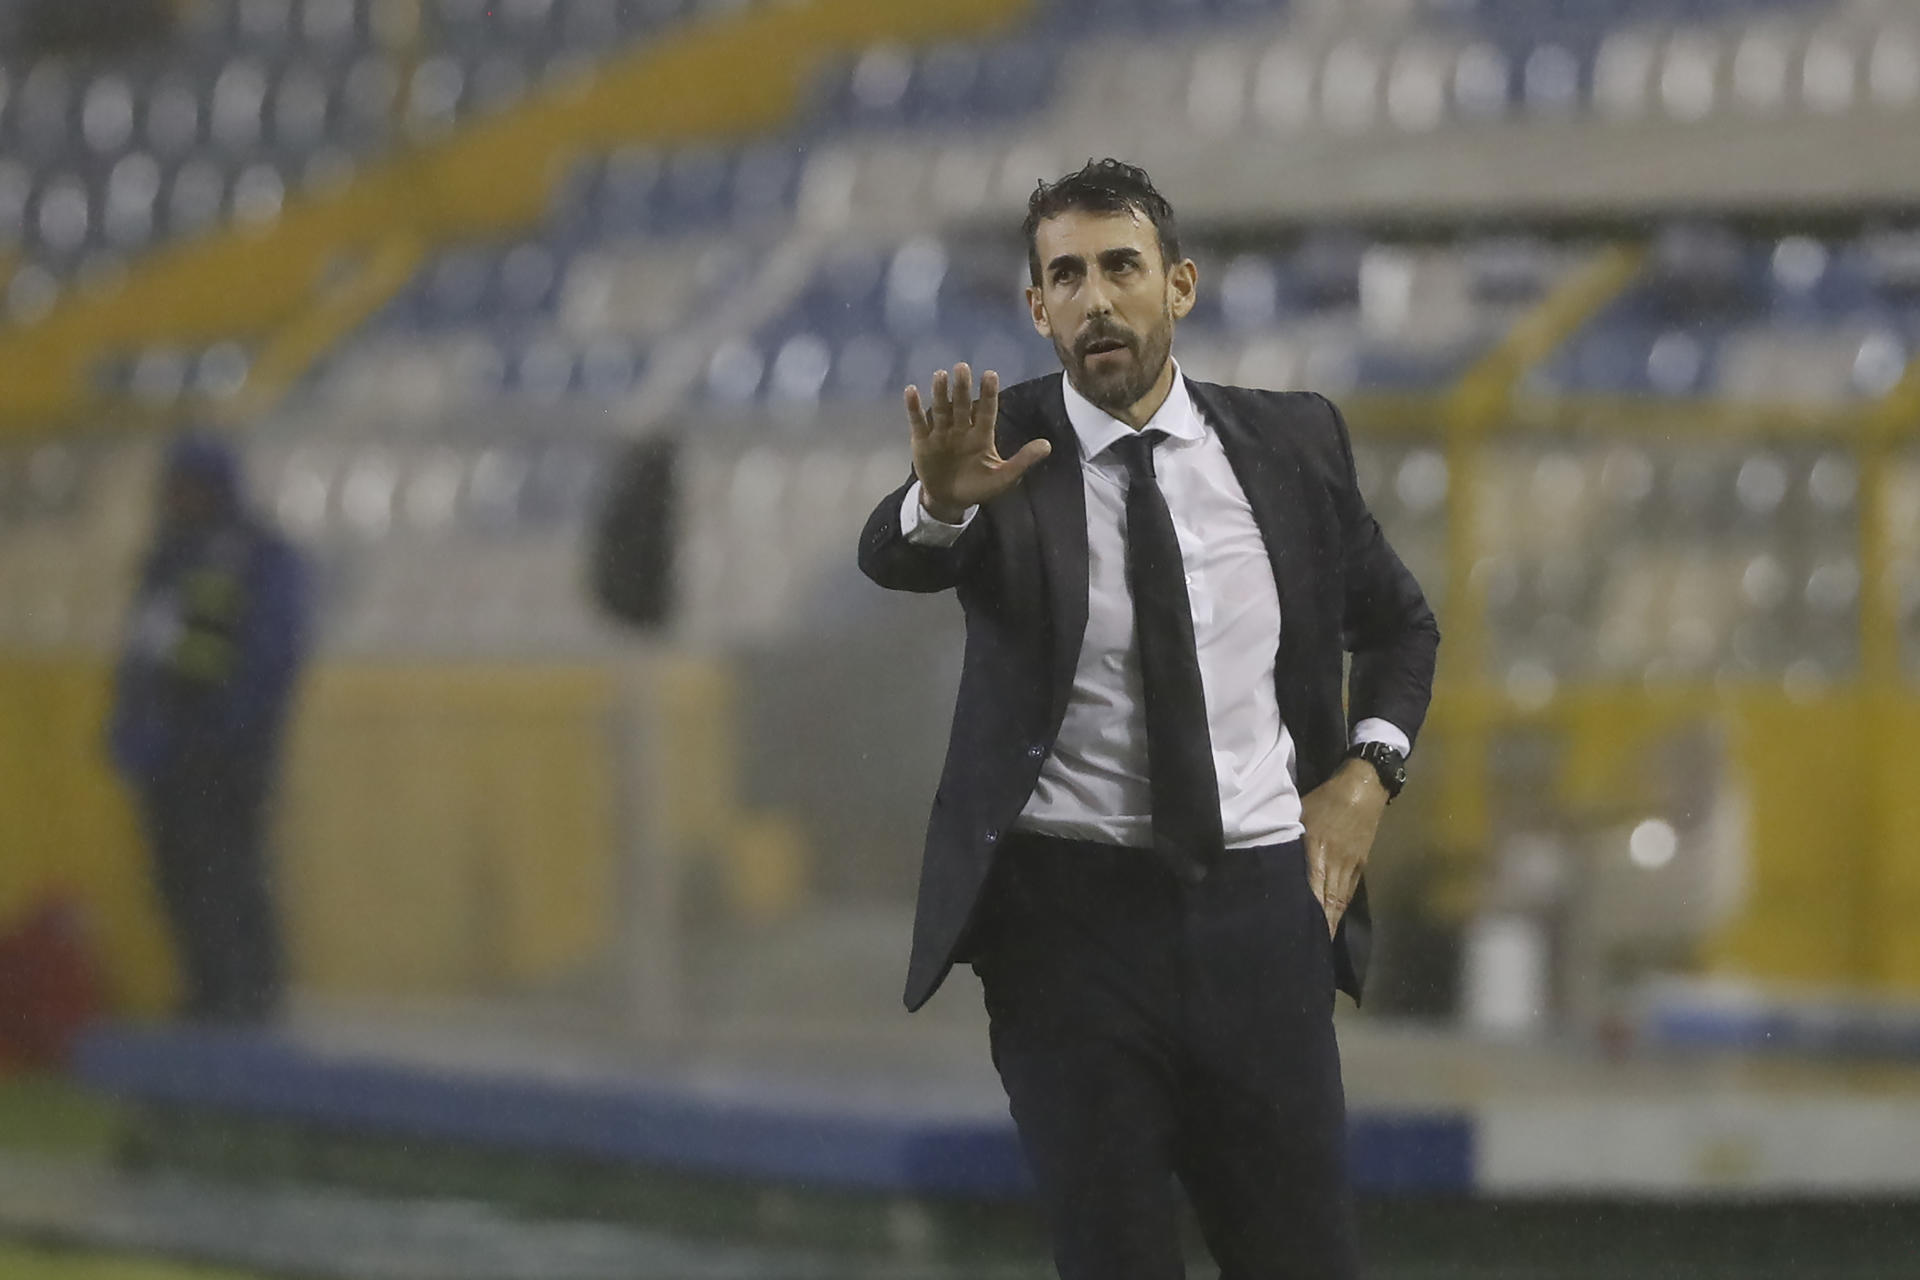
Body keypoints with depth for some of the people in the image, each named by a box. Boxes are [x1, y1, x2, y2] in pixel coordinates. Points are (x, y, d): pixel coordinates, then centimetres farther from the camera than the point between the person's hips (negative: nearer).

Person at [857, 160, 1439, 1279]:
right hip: (1069, 918, -2)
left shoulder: (1292, 443, 6)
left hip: (1259, 907, 2)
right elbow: (892, 557, -24)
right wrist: (943, 501, -47)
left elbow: (1400, 625, 20)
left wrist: (1368, 770, 3)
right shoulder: (1007, 450, -3)